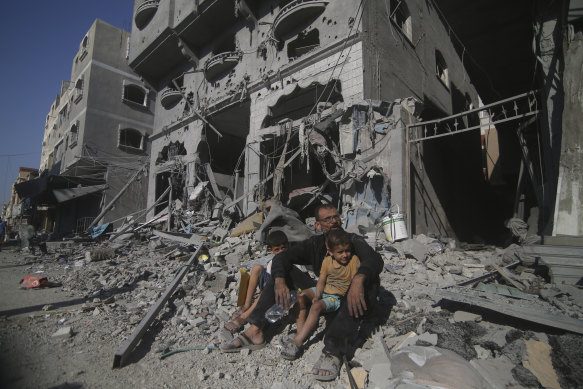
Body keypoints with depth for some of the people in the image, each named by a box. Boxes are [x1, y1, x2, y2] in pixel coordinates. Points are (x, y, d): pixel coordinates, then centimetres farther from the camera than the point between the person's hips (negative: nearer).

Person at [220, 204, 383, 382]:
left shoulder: (353, 240, -9)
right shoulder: (315, 244, 1)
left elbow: (375, 260, -29)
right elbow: (281, 257, -8)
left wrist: (358, 280, -50)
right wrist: (279, 281, -29)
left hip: (347, 300, -3)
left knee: (369, 278, -34)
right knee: (285, 270, -8)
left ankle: (333, 351, -46)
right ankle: (255, 331, -18)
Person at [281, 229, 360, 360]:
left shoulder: (354, 260, -12)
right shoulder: (327, 261, 0)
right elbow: (321, 281, 2)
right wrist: (317, 295, -14)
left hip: (338, 297, -6)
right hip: (323, 291, 6)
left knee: (316, 306, -29)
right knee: (301, 296, -14)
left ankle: (298, 342, -28)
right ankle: (300, 331, -13)